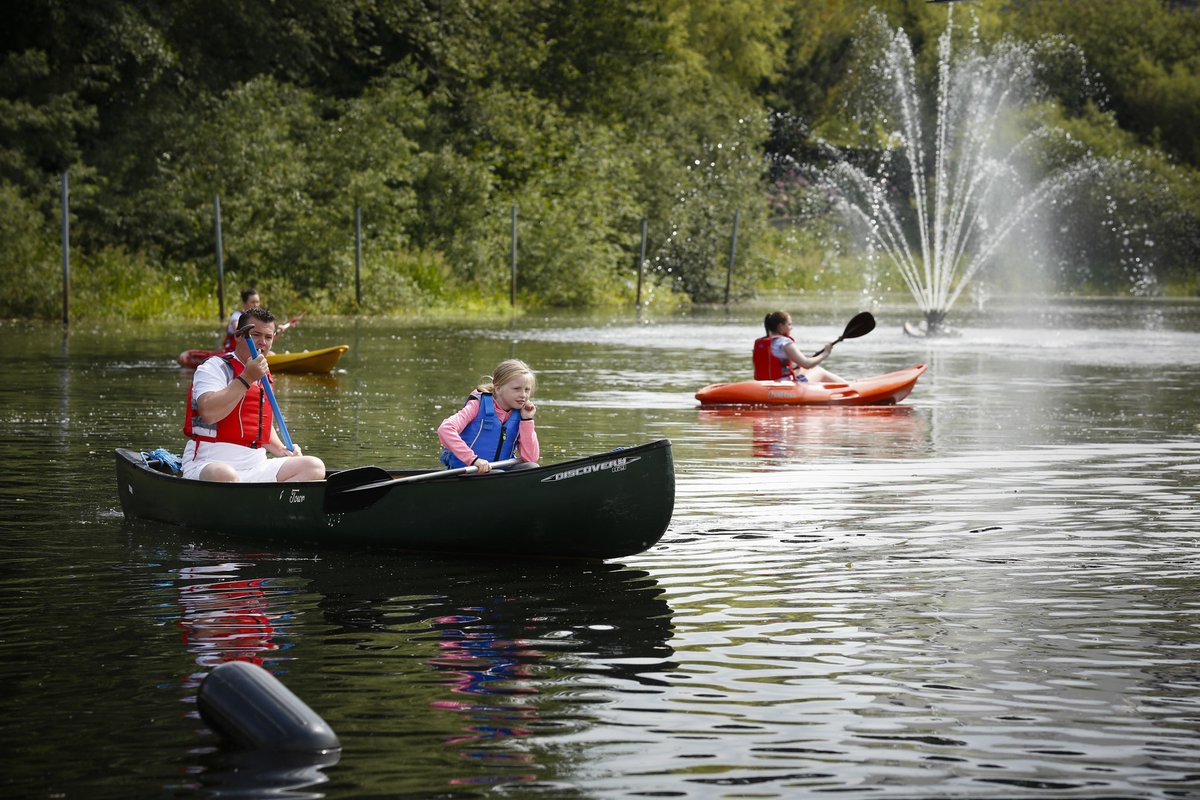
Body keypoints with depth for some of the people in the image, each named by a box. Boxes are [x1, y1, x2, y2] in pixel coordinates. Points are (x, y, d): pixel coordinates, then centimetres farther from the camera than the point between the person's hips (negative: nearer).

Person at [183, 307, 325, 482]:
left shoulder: (264, 377, 21)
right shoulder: (214, 368, -4)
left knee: (315, 467, -7)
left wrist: (282, 451, 16)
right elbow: (208, 413, -24)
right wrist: (246, 379, -21)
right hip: (208, 465, -8)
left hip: (256, 467, 8)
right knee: (226, 477, -42)